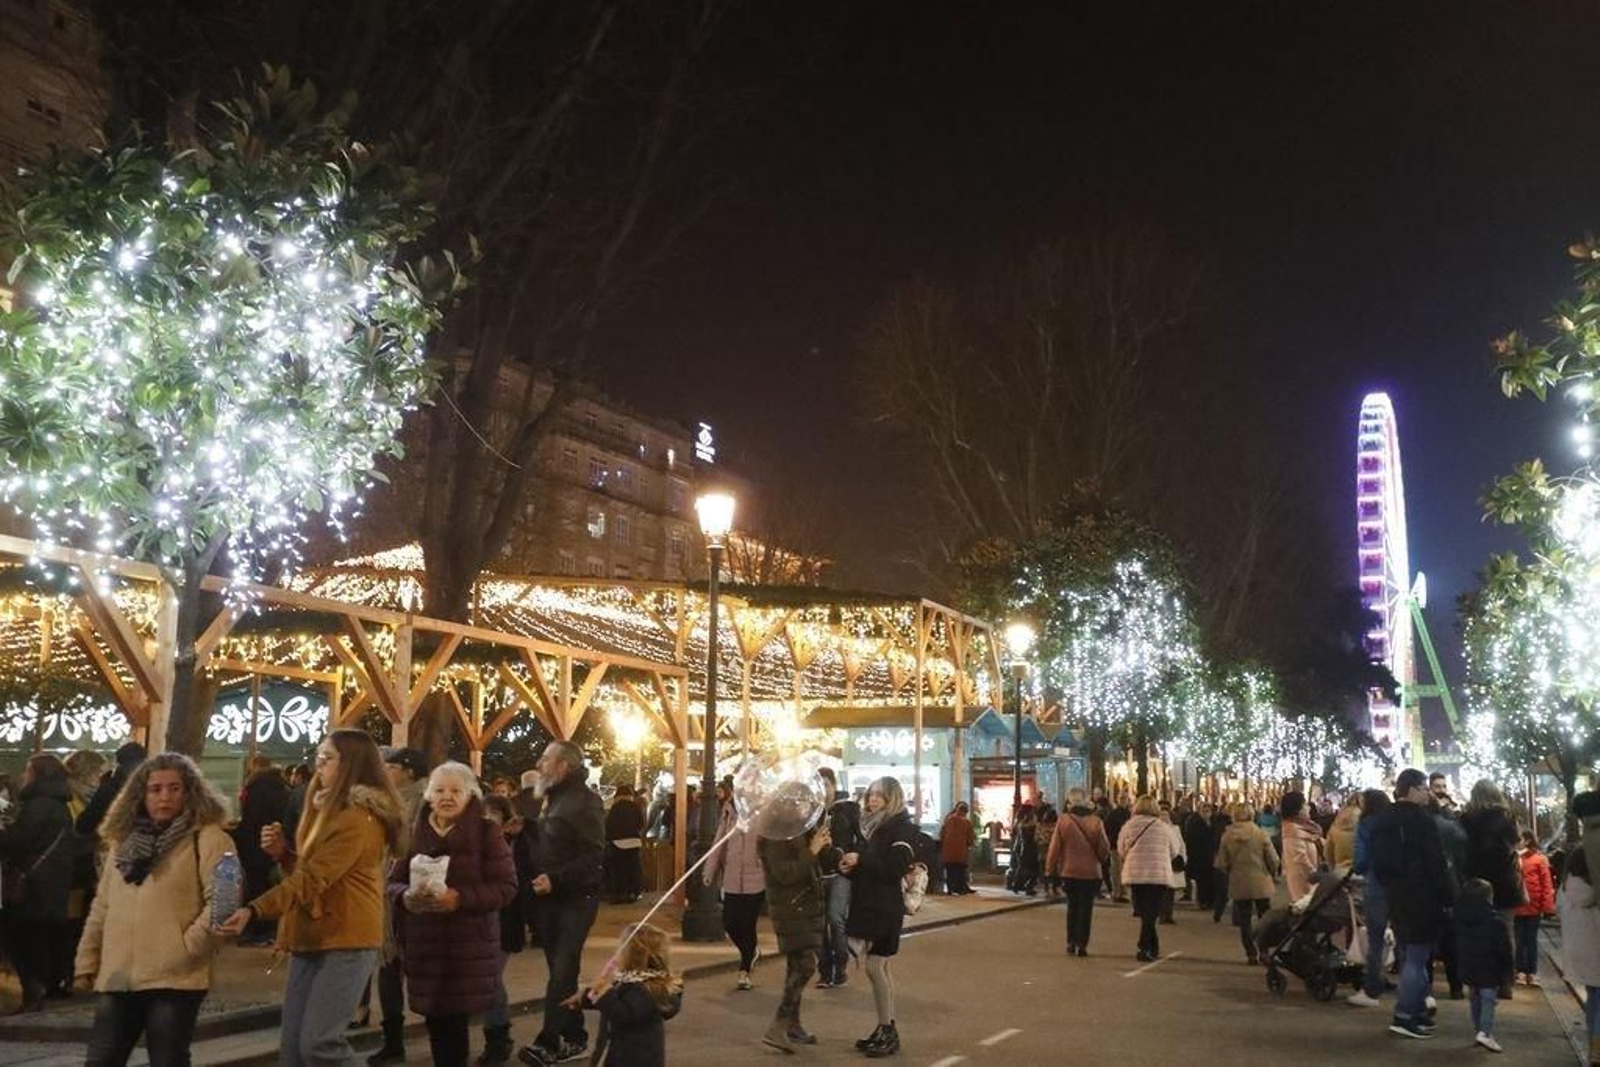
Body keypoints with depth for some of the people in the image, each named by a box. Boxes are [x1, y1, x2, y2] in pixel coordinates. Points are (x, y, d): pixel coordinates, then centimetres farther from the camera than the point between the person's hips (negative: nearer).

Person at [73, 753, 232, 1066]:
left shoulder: (207, 838, -4)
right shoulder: (125, 840, 18)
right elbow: (101, 909, 20)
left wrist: (188, 948, -16)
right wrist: (86, 961, 15)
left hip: (174, 979, -6)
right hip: (117, 979, 6)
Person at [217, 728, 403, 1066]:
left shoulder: (359, 818, -15)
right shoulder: (329, 810, 16)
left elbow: (313, 879, -24)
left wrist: (255, 909, -31)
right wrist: (283, 853, 3)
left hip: (346, 942, -9)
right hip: (311, 940, 9)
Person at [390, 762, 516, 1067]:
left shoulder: (486, 831, -3)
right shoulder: (416, 832, 9)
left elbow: (506, 886, -8)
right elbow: (394, 881, 11)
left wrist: (460, 898, -21)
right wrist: (405, 896, -12)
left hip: (468, 944, -3)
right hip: (423, 943, 4)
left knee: (454, 1021, -5)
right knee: (435, 1022, 6)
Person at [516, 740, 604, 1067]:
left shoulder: (585, 801, -14)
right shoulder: (554, 799, 15)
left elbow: (593, 857, -20)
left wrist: (555, 879, -26)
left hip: (575, 898, -9)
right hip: (551, 898, 9)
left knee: (562, 971, -10)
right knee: (560, 970, 12)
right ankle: (574, 1037, 21)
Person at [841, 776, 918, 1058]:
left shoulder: (902, 827, -10)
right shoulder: (873, 825, 14)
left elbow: (895, 868, -21)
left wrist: (860, 860, -18)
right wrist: (848, 867, 0)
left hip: (886, 907, -8)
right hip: (868, 903, 8)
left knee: (874, 966, -10)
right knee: (881, 966, 11)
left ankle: (888, 1031, -4)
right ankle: (887, 1030, 16)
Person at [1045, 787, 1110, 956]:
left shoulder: (1063, 821, -9)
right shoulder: (1096, 822, -7)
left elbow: (1054, 847, -6)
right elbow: (1104, 848, -2)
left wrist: (1050, 869, 3)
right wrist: (1101, 861, 18)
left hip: (1069, 871, 1)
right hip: (1090, 872, -1)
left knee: (1072, 907, 16)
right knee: (1086, 909, 7)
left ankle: (1071, 943, 13)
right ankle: (1082, 945, 3)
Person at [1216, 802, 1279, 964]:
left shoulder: (1227, 836, -7)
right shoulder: (1261, 834, -11)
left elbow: (1221, 864, -4)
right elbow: (1274, 861, -8)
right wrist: (1272, 873, 13)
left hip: (1239, 885, 1)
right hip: (1261, 883, -1)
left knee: (1244, 922, 10)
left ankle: (1251, 954, 9)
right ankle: (1264, 952, 12)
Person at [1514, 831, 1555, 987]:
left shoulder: (1539, 860, -5)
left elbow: (1547, 884, -4)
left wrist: (1547, 907, -8)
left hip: (1533, 906, -2)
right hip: (1517, 907, 2)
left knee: (1532, 940, 9)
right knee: (1520, 940, 8)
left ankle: (1532, 973, 16)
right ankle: (1521, 972, 14)